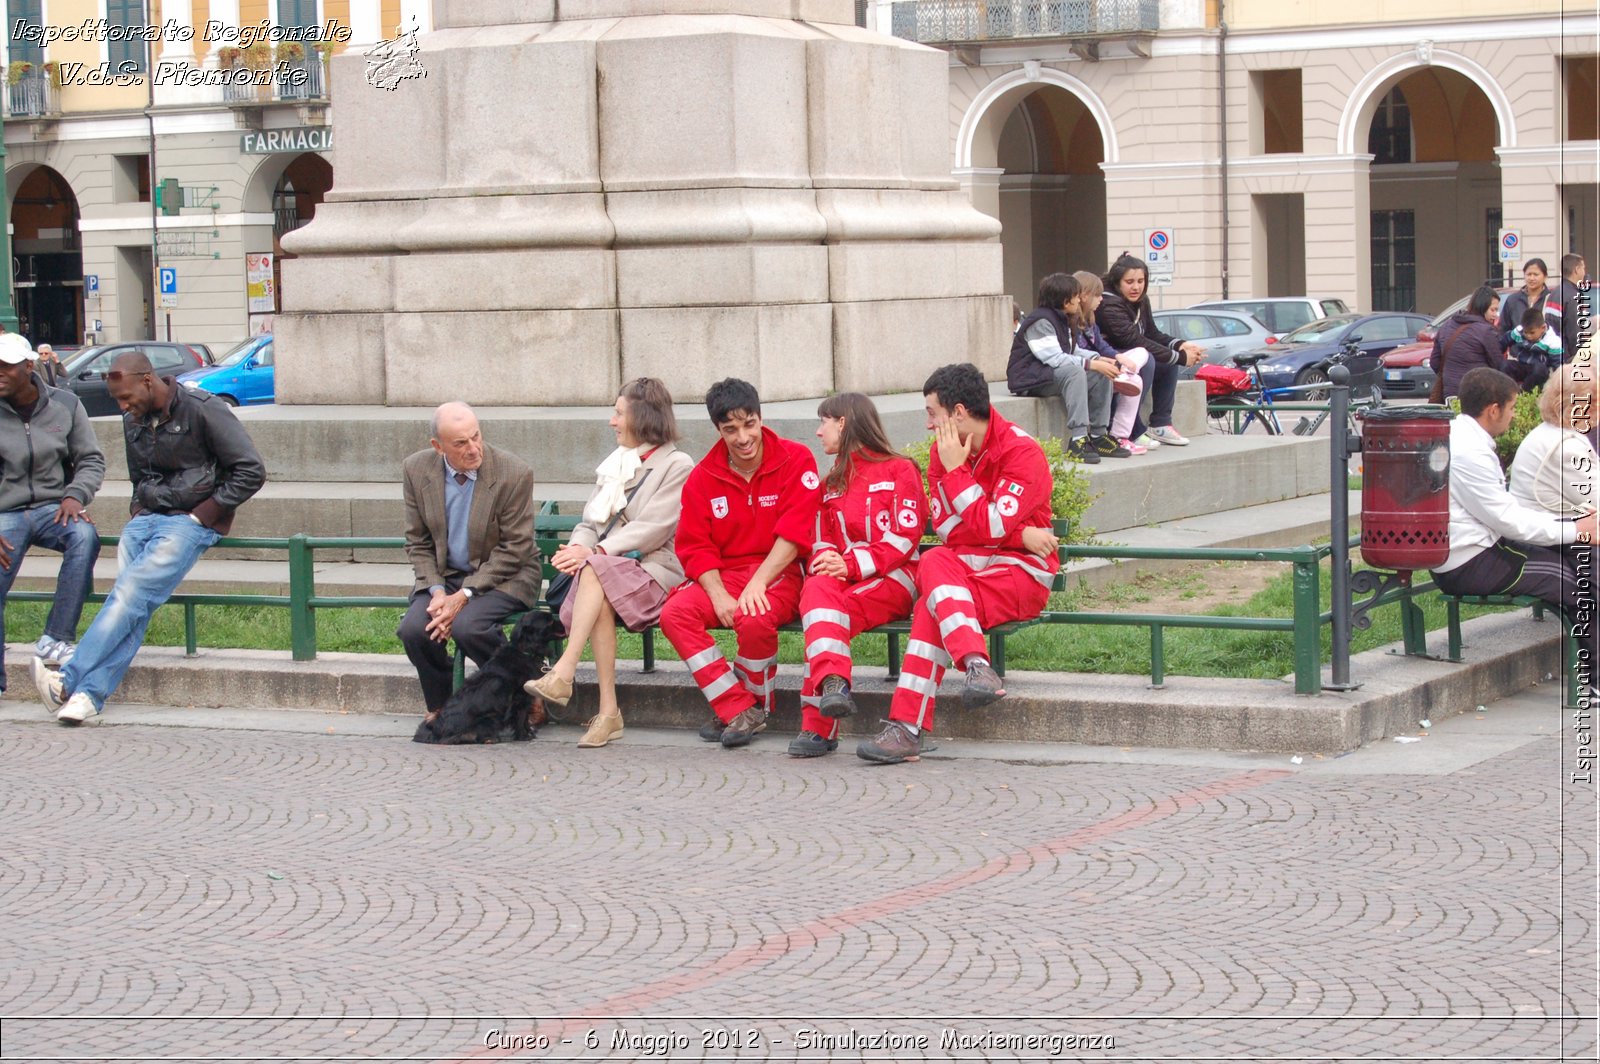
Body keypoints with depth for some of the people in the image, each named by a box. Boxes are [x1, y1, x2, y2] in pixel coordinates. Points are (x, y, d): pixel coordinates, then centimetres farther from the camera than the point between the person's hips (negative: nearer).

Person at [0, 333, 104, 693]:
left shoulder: (64, 405, 4)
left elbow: (92, 460, 11)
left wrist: (75, 495, -10)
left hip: (52, 508, 1)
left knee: (85, 536, -34)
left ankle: (55, 640, -29)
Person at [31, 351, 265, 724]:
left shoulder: (203, 411, -7)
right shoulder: (134, 421, 16)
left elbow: (251, 472, -9)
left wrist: (201, 515, -11)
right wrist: (137, 509, 11)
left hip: (189, 522, -6)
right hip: (145, 519, 6)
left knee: (132, 592, -24)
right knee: (130, 604, -17)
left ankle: (70, 681, -32)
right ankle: (89, 694, -32)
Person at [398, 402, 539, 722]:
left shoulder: (514, 473, -17)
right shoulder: (416, 470, -4)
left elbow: (514, 549, -14)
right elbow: (418, 543, 4)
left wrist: (465, 595, -20)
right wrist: (437, 591, -13)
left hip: (503, 575, -4)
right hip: (443, 573, 4)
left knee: (467, 626, -32)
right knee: (413, 629, -23)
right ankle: (438, 707, 4)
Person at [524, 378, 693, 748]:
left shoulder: (677, 466, 3)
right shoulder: (613, 465, 26)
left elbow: (652, 529, -9)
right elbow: (590, 522, 19)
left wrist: (595, 551, -19)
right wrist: (577, 547, -6)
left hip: (655, 570, -5)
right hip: (609, 569, 5)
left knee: (595, 571, -35)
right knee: (600, 601, -32)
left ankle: (564, 673, -45)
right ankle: (608, 711, -36)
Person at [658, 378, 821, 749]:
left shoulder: (796, 461, -5)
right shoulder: (703, 477, 6)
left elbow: (794, 534, -13)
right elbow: (695, 547, 2)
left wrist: (757, 583, -24)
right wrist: (719, 596, -15)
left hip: (779, 575, -4)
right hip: (723, 575, 4)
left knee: (756, 619, -37)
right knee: (675, 614, -24)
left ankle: (756, 705, -7)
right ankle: (738, 711, -18)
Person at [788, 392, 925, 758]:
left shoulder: (899, 471, 6)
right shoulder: (831, 483, 27)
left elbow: (905, 536, -6)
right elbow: (821, 541, 21)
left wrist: (852, 564, -18)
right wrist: (823, 563, -6)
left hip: (893, 577, -4)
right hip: (842, 577, 4)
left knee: (834, 613, -34)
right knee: (817, 588, -34)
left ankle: (818, 725, -42)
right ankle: (833, 683, -54)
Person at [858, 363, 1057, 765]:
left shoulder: (1022, 452, -9)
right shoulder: (944, 451, 9)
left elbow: (993, 527, -19)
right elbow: (946, 530, -1)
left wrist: (955, 471, -13)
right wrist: (1021, 535, -14)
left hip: (1023, 572, -5)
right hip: (964, 568, 5)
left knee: (933, 606, -28)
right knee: (933, 563, -29)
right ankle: (977, 666, -40)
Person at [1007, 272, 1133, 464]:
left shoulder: (1063, 320, 15)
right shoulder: (1040, 322, -17)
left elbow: (1074, 351, 19)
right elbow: (1055, 359, -26)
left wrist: (1100, 359, 0)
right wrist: (1093, 364, -28)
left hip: (1054, 374, 10)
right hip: (1029, 379, -10)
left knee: (1102, 375, -4)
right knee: (1075, 372, -35)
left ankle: (1098, 436, -4)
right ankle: (1078, 439, -40)